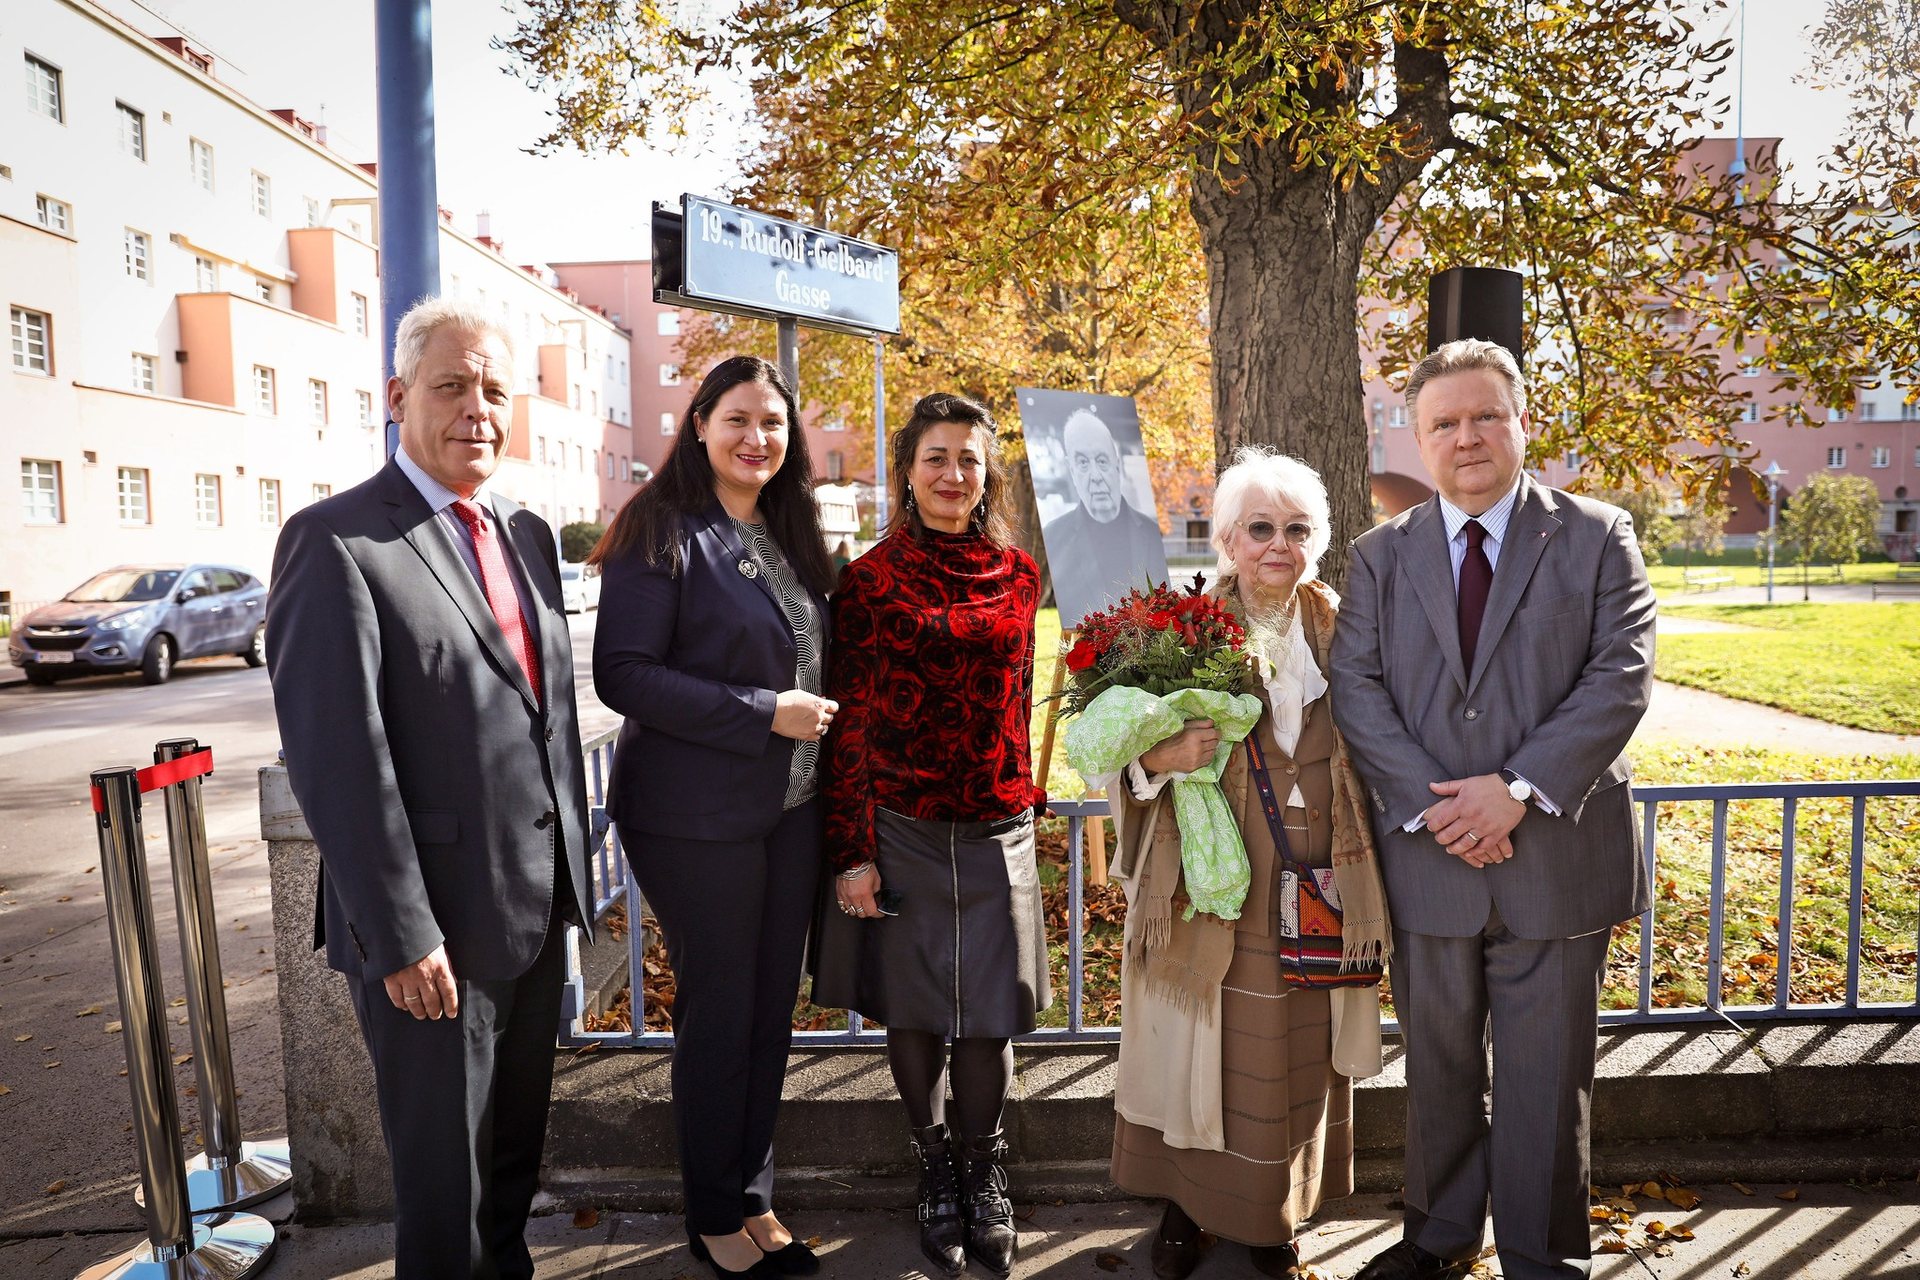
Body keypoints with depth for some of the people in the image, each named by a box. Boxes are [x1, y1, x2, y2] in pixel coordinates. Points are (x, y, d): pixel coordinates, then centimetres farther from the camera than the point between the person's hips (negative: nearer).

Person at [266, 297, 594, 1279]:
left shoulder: (526, 534, 8)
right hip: (435, 922, -7)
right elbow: (334, 756, -19)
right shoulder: (335, 541, -14)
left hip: (538, 904, 7)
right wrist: (400, 937, -19)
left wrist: (572, 865, 11)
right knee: (442, 1164, 12)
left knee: (517, 1140, 23)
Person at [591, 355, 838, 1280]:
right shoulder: (662, 534, -11)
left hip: (791, 809, 7)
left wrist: (819, 716, 3)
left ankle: (754, 1196, 32)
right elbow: (622, 674, -18)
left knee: (773, 1007, 14)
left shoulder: (788, 535, 11)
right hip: (699, 816, -6)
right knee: (719, 1012, 6)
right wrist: (762, 712, -20)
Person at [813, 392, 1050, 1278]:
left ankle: (983, 1177, 29)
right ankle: (936, 1172, 32)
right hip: (899, 827, -2)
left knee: (989, 1011, 6)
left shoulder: (1017, 573, 6)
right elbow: (848, 724, -5)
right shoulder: (871, 580, -4)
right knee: (914, 1011, 9)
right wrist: (852, 850, -8)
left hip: (995, 828, 2)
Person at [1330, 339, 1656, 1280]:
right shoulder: (1378, 555, 6)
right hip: (1426, 857, 2)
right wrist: (1431, 803, -15)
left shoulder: (1597, 538, 2)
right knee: (1437, 1068, 16)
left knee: (1546, 1077, 10)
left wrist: (1520, 788, -17)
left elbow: (1621, 675, -7)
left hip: (1557, 854, -1)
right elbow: (1357, 689, -3)